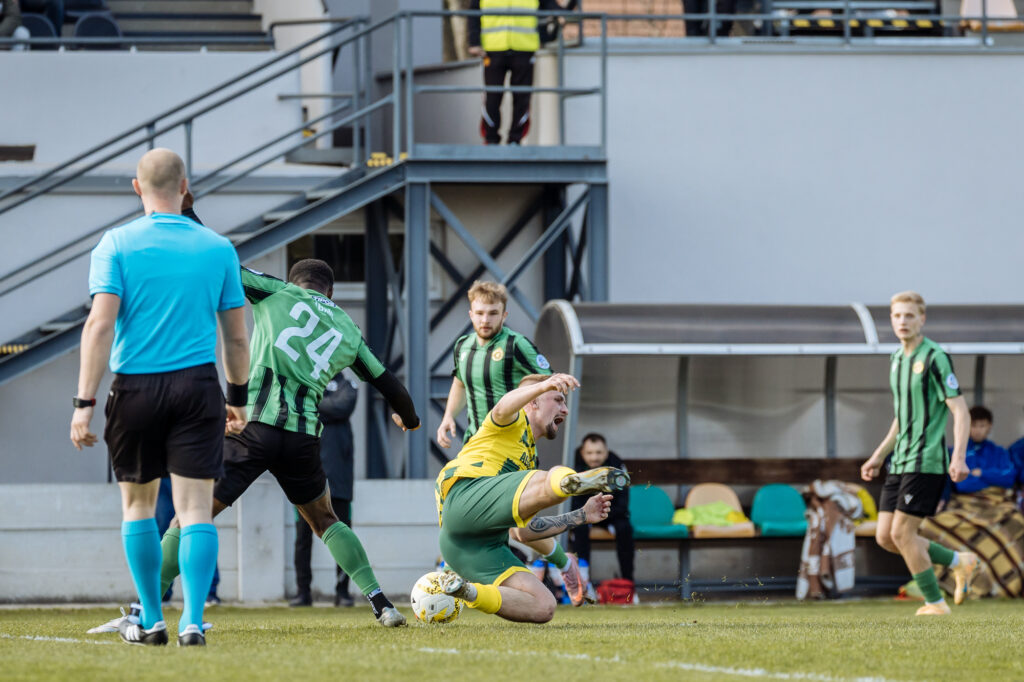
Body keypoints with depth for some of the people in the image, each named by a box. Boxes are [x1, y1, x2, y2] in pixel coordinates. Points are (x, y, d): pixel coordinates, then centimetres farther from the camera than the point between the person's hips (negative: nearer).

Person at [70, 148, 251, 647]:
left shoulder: (116, 245, -3)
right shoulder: (217, 249, 4)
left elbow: (100, 325, -11)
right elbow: (237, 336, 8)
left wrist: (84, 403, -11)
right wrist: (238, 397, 21)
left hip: (136, 387, 0)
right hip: (197, 383, 0)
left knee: (138, 504, 15)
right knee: (195, 509, 0)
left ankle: (151, 621, 19)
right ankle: (192, 621, -12)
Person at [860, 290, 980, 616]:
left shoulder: (934, 358, -10)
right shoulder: (897, 360, 15)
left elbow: (960, 411, -13)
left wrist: (959, 457, -24)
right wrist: (878, 456, 22)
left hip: (926, 462, -9)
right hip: (900, 464, 9)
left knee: (902, 532, -11)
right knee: (885, 536, 3)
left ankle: (935, 602, 2)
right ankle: (959, 562, 17)